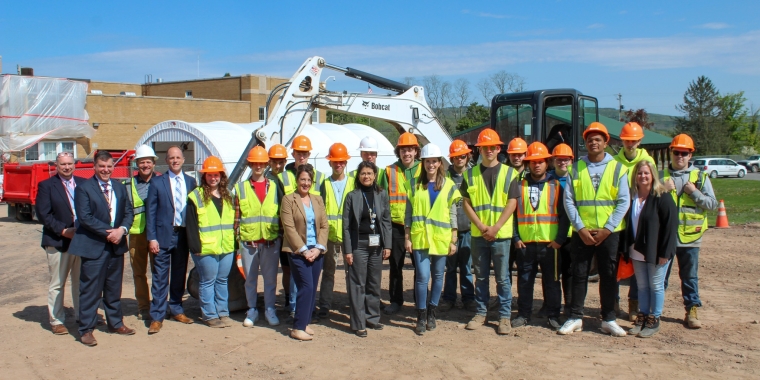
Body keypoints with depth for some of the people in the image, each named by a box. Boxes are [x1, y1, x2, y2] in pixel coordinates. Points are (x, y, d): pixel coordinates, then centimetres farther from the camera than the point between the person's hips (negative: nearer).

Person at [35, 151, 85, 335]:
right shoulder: (46, 185, 0)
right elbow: (43, 214, -8)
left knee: (81, 281, 12)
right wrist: (63, 231, -16)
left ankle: (82, 316, 23)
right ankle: (56, 321, 14)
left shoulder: (83, 183, 10)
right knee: (57, 284, 4)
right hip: (58, 242, -3)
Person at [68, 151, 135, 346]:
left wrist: (122, 229, -11)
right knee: (90, 290, -1)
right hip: (93, 246, -5)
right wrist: (107, 233, -17)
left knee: (114, 288, 15)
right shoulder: (83, 188, -6)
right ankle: (86, 330, 8)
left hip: (116, 245, 6)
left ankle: (116, 323, 27)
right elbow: (85, 217, -14)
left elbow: (128, 212, 8)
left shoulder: (120, 187, 11)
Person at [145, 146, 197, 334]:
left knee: (179, 275, 13)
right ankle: (157, 317, 6)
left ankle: (176, 309, 27)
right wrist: (152, 238, -9)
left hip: (184, 235, 3)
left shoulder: (191, 182, 7)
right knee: (160, 277, -1)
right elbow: (150, 212, -2)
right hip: (164, 235, -3)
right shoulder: (157, 182, 0)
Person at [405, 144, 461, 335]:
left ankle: (431, 313, 23)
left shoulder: (448, 185, 5)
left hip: (441, 238, 1)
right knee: (422, 276, -7)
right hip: (420, 237, -1)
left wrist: (453, 240, 1)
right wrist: (407, 237, 0)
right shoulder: (416, 185, 5)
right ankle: (421, 317, 3)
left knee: (438, 276, 8)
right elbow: (409, 213, 5)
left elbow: (452, 214, 5)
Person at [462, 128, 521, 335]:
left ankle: (505, 316, 12)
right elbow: (467, 203, 3)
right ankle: (481, 313, 21)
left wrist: (495, 228, -12)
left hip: (501, 234, -2)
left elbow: (512, 203, -4)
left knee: (502, 277, 3)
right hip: (478, 234, 2)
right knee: (481, 277, 11)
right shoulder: (470, 174, 6)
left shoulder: (509, 173, 2)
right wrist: (481, 226, -9)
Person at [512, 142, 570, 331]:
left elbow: (564, 214, 0)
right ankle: (523, 314, 17)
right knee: (524, 280, 7)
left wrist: (559, 239, -8)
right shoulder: (520, 185, 7)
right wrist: (516, 237, -3)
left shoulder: (556, 185, 4)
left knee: (551, 280, 6)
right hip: (525, 243, 1)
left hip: (550, 243, -1)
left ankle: (553, 316, 16)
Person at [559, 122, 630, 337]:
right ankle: (575, 318, 14)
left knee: (609, 276, 7)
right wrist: (581, 228, -9)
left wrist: (606, 229, -10)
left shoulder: (617, 168, 2)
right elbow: (568, 200, 0)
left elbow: (624, 202, -2)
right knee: (579, 275, 5)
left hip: (609, 232, 0)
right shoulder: (577, 168, 4)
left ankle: (609, 319, 17)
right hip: (582, 232, 0)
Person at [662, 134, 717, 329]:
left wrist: (694, 192, -13)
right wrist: (663, 190, -13)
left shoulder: (700, 177, 4)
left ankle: (692, 311, 20)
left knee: (689, 276, 10)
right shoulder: (661, 176, 4)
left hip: (690, 237, 0)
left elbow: (712, 204, -1)